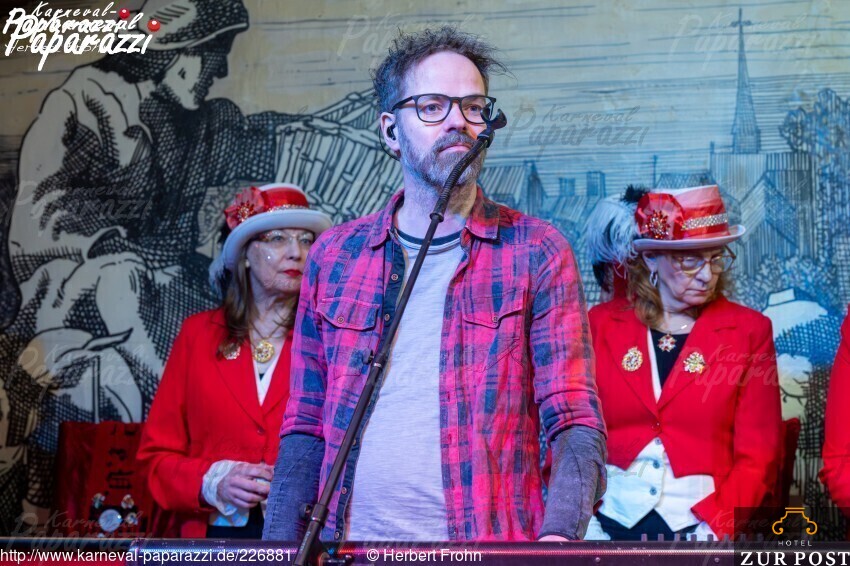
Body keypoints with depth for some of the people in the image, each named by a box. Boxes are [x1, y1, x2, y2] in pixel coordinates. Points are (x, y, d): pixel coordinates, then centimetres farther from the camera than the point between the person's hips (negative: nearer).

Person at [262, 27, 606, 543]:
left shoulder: (536, 253, -1)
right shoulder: (335, 255, 7)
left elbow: (577, 424, -6)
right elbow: (307, 427, 10)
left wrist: (558, 537, -24)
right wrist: (280, 549, 1)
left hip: (487, 541, -2)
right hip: (352, 539, 3)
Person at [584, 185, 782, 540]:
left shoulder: (748, 331, 6)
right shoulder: (599, 325, 8)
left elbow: (757, 457, 4)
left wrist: (716, 524, -10)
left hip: (697, 524, 0)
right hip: (608, 519, 1)